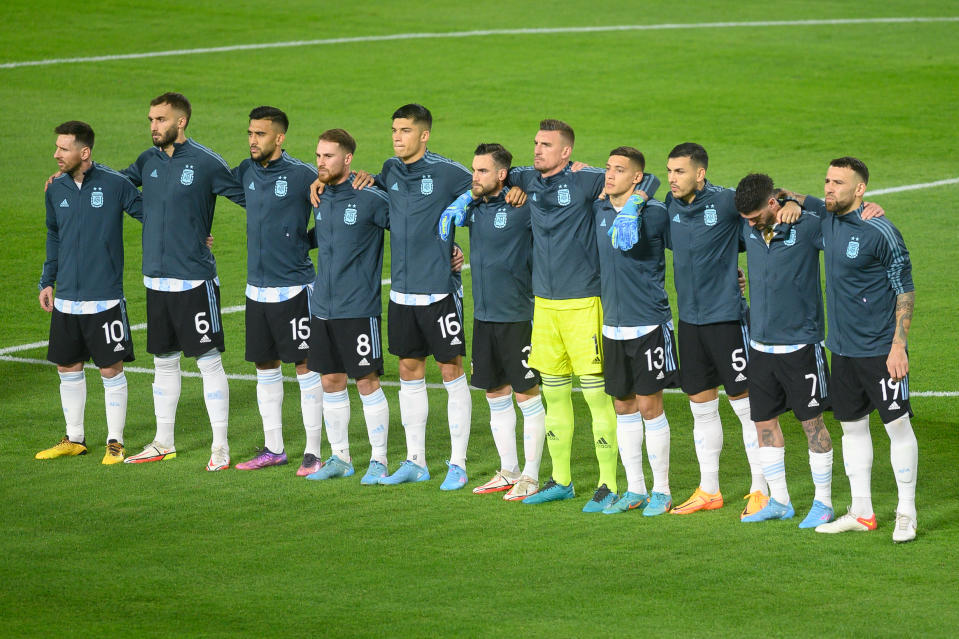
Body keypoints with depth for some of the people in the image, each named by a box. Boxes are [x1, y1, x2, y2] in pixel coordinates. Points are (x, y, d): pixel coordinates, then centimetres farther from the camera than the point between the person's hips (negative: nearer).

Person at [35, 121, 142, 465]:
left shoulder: (115, 184, -10)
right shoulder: (56, 189, 5)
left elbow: (149, 213, 1)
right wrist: (47, 281, 15)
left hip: (105, 299, -5)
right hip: (66, 300, 5)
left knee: (111, 371, 0)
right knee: (68, 368, 11)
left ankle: (115, 442, 11)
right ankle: (74, 439, 24)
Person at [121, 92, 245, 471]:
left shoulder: (206, 163, -9)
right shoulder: (149, 161, 8)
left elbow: (249, 195, -4)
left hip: (195, 280, -6)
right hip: (156, 279, 6)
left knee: (209, 361, -2)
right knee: (164, 362, 14)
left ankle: (220, 446, 3)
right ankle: (163, 443, 23)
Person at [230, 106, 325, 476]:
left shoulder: (301, 175, -11)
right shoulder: (246, 172, 7)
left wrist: (301, 242, -17)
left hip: (293, 288, -6)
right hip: (257, 287, 6)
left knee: (305, 366, -3)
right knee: (265, 367, 12)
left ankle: (313, 452, 2)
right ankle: (273, 448, 22)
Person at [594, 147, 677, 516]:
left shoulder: (655, 213, -9)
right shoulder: (599, 211, 6)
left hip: (648, 324, -5)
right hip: (613, 323, 6)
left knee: (649, 406, -3)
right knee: (623, 406, 10)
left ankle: (661, 491, 7)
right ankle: (634, 490, 19)